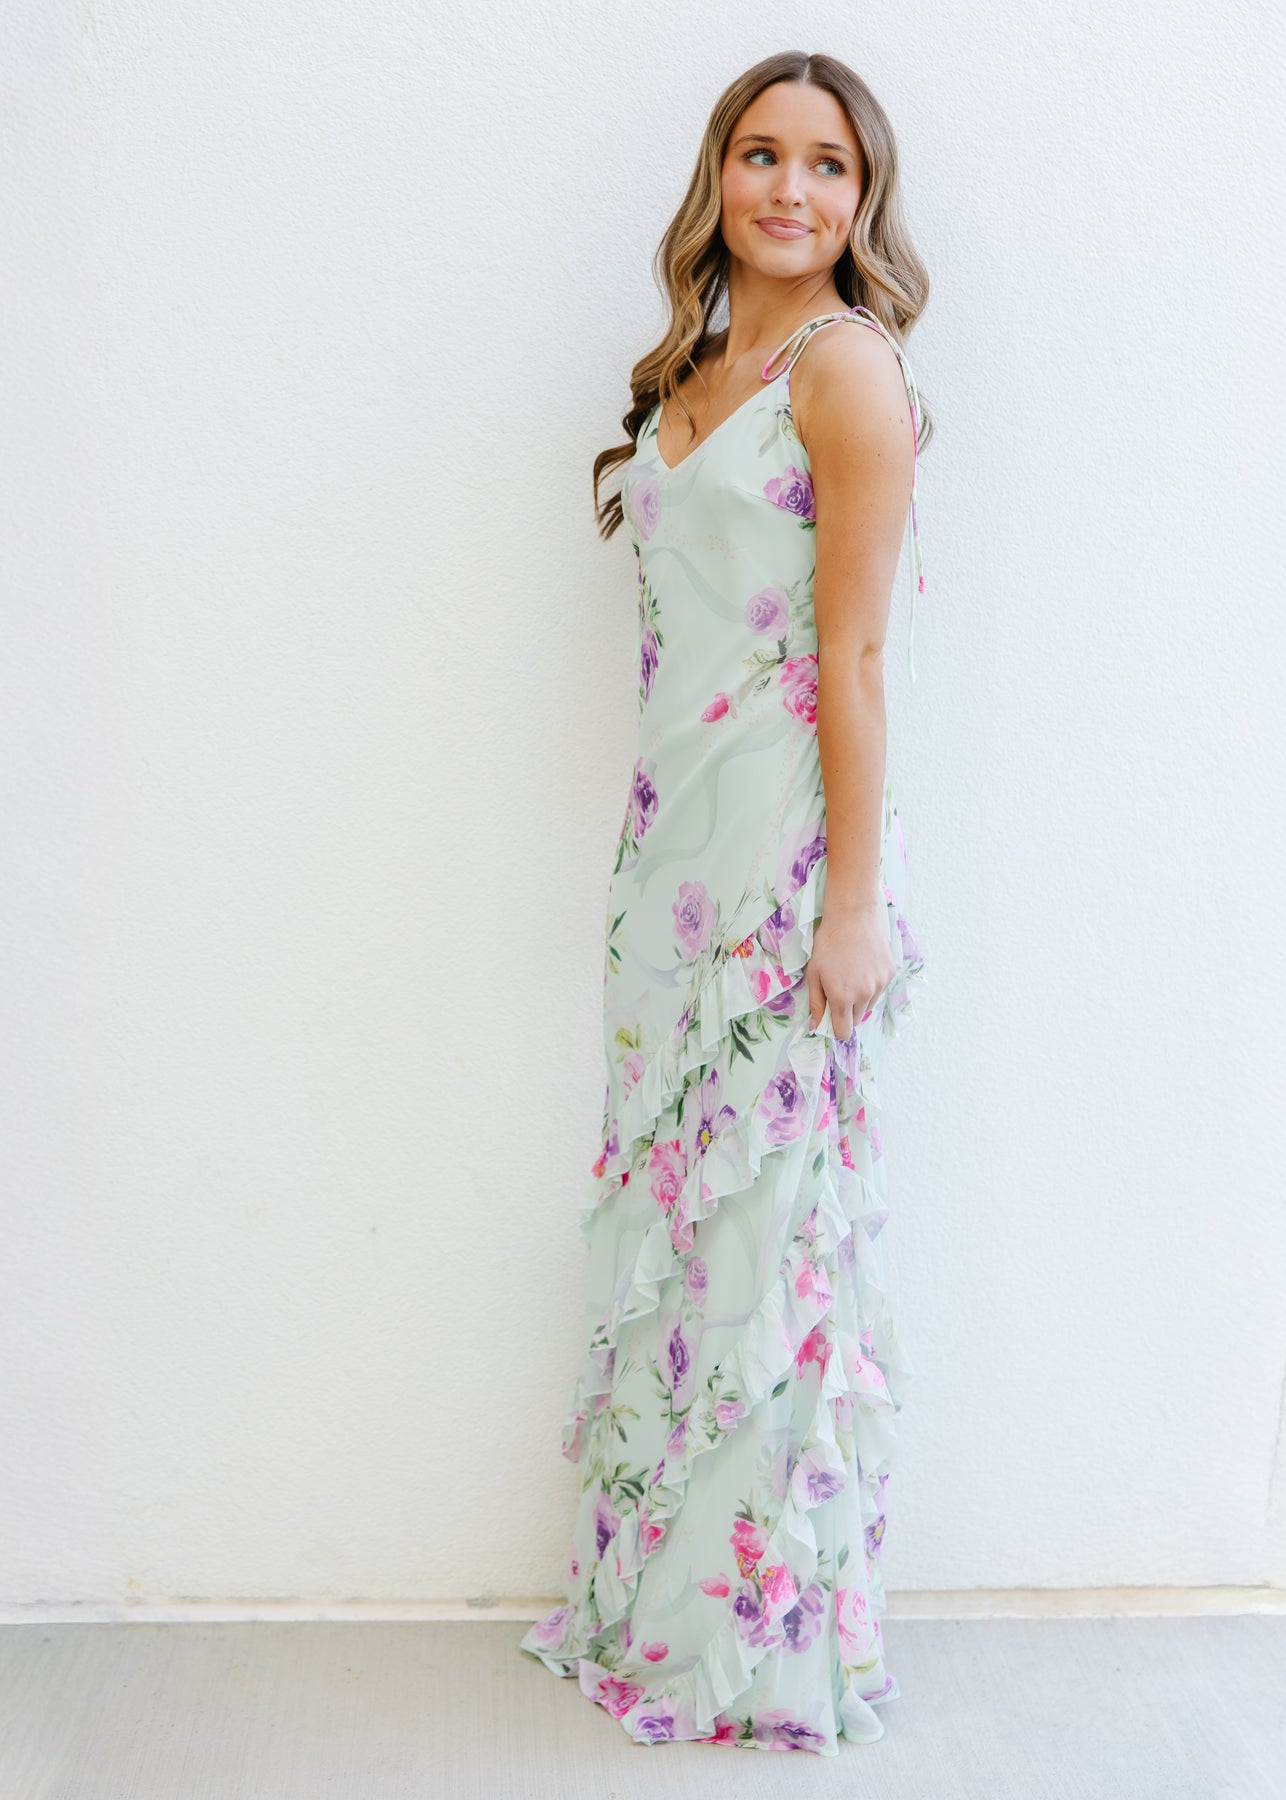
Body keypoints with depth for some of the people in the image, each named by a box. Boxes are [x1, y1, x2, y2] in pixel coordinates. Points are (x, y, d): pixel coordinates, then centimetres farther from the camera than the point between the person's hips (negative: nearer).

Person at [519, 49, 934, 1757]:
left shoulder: (845, 364, -6)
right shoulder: (697, 368, 17)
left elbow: (852, 657, -13)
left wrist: (855, 904, -16)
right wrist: (665, 839, 14)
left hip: (787, 843, -8)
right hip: (676, 833, 8)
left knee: (773, 1227, 0)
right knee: (664, 1213, 13)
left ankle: (780, 1639, 17)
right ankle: (660, 1601, 28)